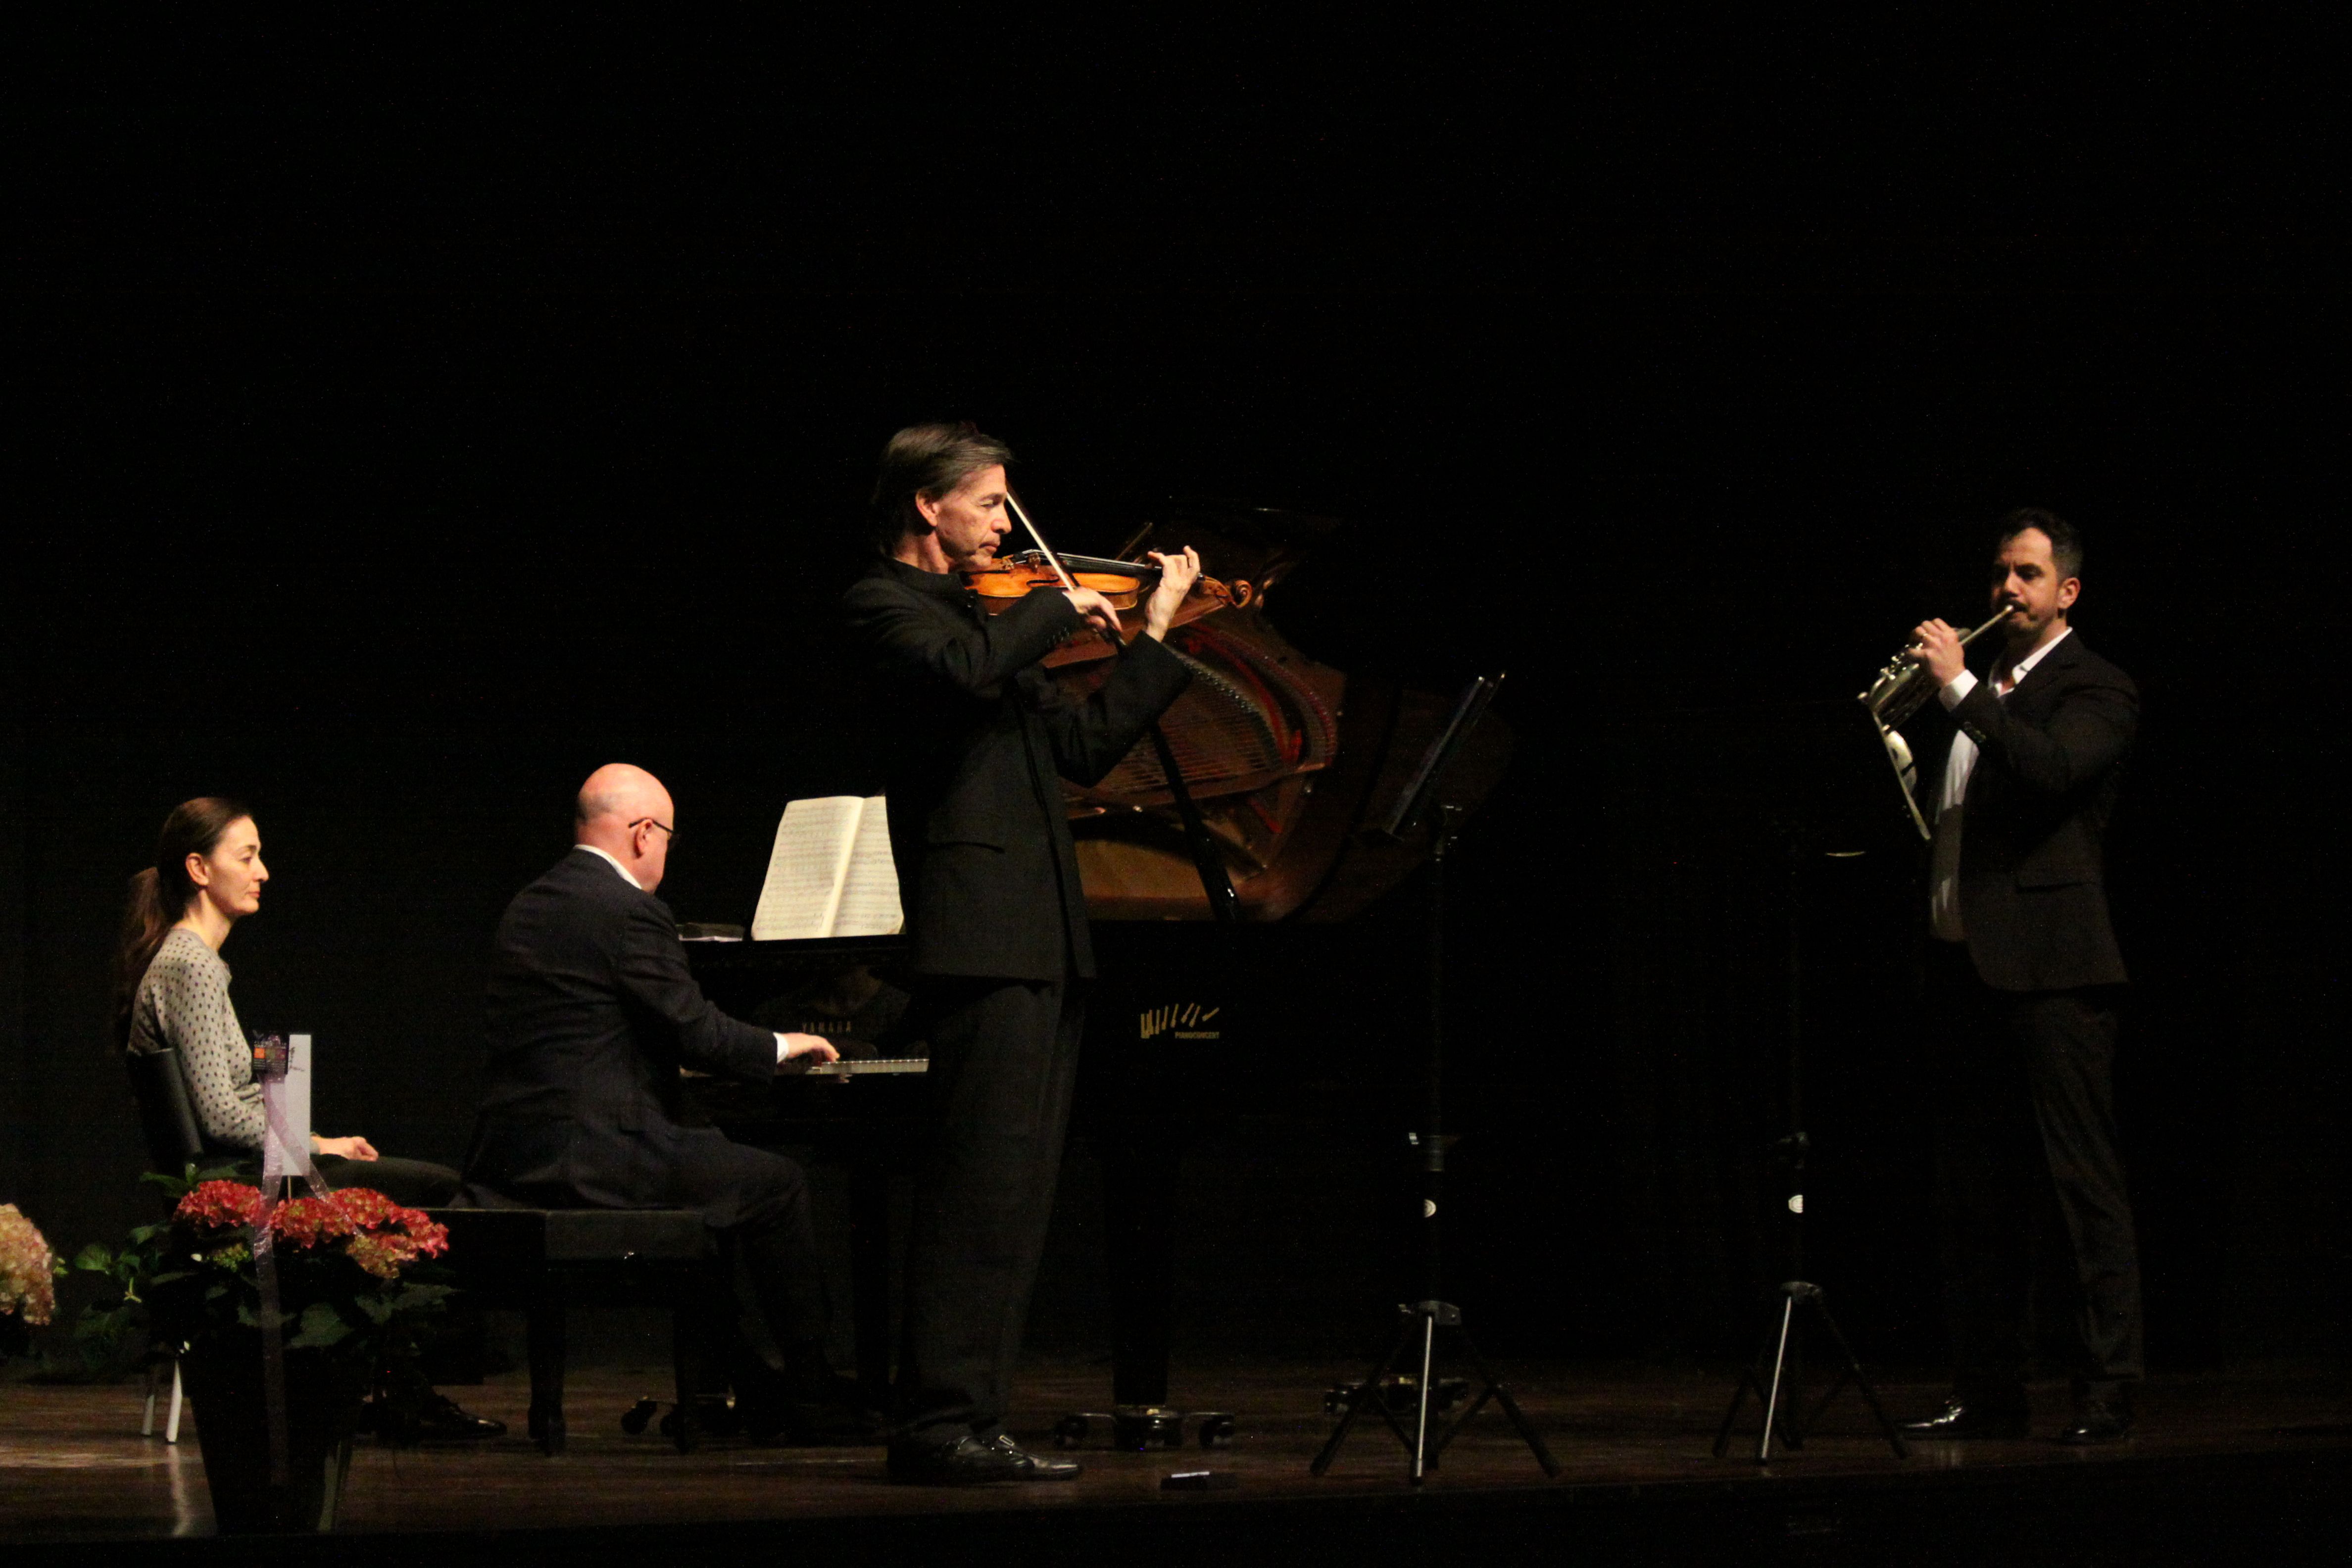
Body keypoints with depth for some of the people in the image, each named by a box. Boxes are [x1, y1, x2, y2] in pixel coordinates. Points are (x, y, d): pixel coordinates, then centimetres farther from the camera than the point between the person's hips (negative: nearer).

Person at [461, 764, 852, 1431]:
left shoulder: (530, 906, 16)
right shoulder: (629, 912, -12)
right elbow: (698, 1035, -12)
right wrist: (780, 1048, 8)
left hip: (513, 1152, 9)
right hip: (586, 1158, -9)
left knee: (718, 1165, 28)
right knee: (777, 1184, 6)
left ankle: (749, 1386, 27)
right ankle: (810, 1393, 14)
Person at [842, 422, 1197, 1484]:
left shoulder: (979, 615, 25)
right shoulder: (884, 604, -2)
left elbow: (1086, 744, 26)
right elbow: (970, 671, -24)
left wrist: (1156, 633, 26)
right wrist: (1060, 607, -9)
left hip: (1041, 943, 9)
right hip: (981, 930, -9)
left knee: (1015, 1197, 7)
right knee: (981, 1186, -14)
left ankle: (965, 1423, 8)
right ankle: (937, 1424, -14)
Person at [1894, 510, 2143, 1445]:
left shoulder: (2092, 690, -3)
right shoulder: (1986, 688, 20)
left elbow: (2052, 768, -23)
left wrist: (1959, 689, -22)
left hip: (2049, 967, -8)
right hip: (1965, 964, 8)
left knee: (2084, 1184, -7)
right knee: (1976, 1194, 10)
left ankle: (2106, 1395, -6)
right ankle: (1988, 1394, 16)